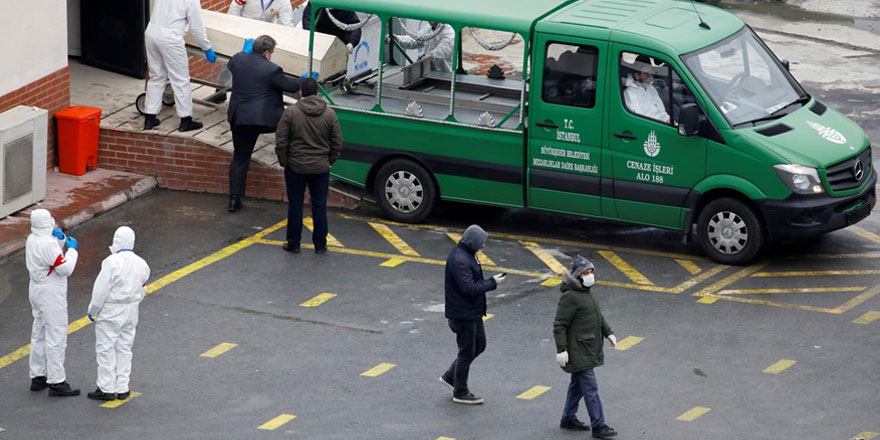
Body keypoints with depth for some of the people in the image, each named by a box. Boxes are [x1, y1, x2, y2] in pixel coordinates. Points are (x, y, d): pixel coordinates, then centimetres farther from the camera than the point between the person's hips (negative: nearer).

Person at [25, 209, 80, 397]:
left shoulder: (32, 239, 5)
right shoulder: (48, 244, -24)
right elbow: (66, 268, -23)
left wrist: (60, 239, 1)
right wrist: (72, 248, -10)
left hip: (36, 290, 10)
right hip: (51, 295, -10)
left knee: (39, 336, 17)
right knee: (56, 337, -5)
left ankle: (37, 377, 23)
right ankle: (56, 383, -5)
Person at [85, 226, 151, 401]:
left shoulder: (112, 262, -19)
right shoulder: (141, 264, 1)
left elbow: (101, 290, -16)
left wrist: (93, 310, -4)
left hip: (110, 312, -6)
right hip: (131, 311, 6)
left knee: (106, 349, 2)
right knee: (124, 349, 13)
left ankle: (107, 389, 5)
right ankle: (122, 388, 15)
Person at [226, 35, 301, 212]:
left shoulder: (238, 60, 0)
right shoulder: (271, 70, -15)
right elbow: (291, 86, -3)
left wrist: (245, 51, 42)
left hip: (239, 118, 5)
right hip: (266, 119, -5)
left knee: (240, 158, 12)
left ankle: (234, 198, 9)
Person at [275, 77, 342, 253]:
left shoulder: (291, 113, -10)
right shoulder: (329, 114, -3)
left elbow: (281, 142, -9)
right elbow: (337, 143, 1)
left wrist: (284, 162, 3)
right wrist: (329, 161, 13)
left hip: (296, 167, -2)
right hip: (321, 169, 2)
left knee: (295, 205, 8)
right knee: (319, 206, 10)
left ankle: (294, 244, 14)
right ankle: (320, 245, 14)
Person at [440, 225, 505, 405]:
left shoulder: (467, 255, 7)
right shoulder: (459, 260, -26)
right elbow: (469, 288, -29)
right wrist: (492, 283, -20)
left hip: (473, 312, 10)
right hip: (463, 314, -10)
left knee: (479, 345, 20)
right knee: (467, 352, 2)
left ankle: (450, 377, 30)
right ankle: (460, 393, 16)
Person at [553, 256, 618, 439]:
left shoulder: (586, 292, 11)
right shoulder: (570, 297, -20)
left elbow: (598, 316, 24)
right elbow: (559, 325, -20)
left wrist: (608, 333, 14)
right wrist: (561, 350, -22)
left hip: (589, 349, 10)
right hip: (578, 352, -10)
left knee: (578, 385, 19)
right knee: (590, 388, -8)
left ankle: (568, 419, 31)